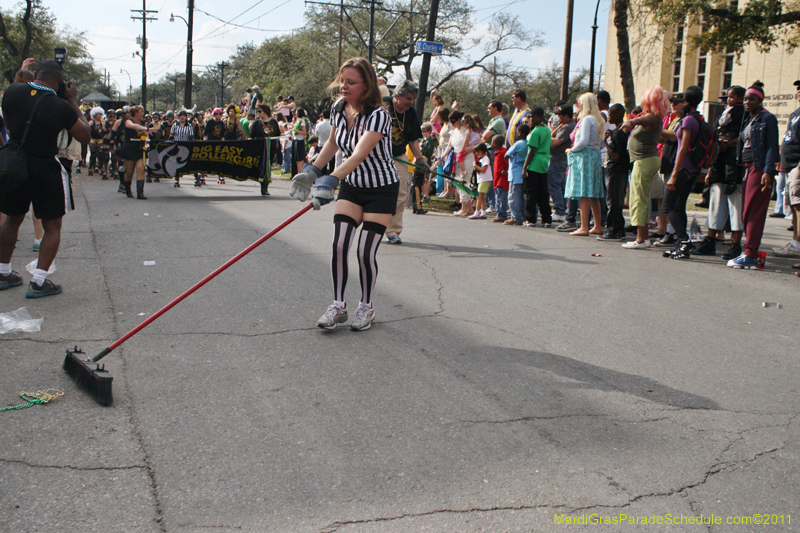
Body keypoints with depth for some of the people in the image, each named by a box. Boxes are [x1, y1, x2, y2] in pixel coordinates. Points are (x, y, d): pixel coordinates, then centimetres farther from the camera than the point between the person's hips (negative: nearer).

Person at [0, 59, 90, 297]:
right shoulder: (61, 106, -17)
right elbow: (85, 135, -4)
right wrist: (73, 101, 0)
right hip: (45, 169, -4)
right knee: (52, 226, 8)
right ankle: (38, 281, 0)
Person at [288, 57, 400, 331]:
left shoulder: (378, 116, -26)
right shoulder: (338, 108, -5)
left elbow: (359, 155, -40)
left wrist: (330, 181, -52)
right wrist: (312, 171, 4)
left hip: (382, 190, -5)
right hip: (351, 186, 5)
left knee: (365, 252, -8)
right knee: (338, 245, -7)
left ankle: (366, 307, 14)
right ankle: (338, 305, 6)